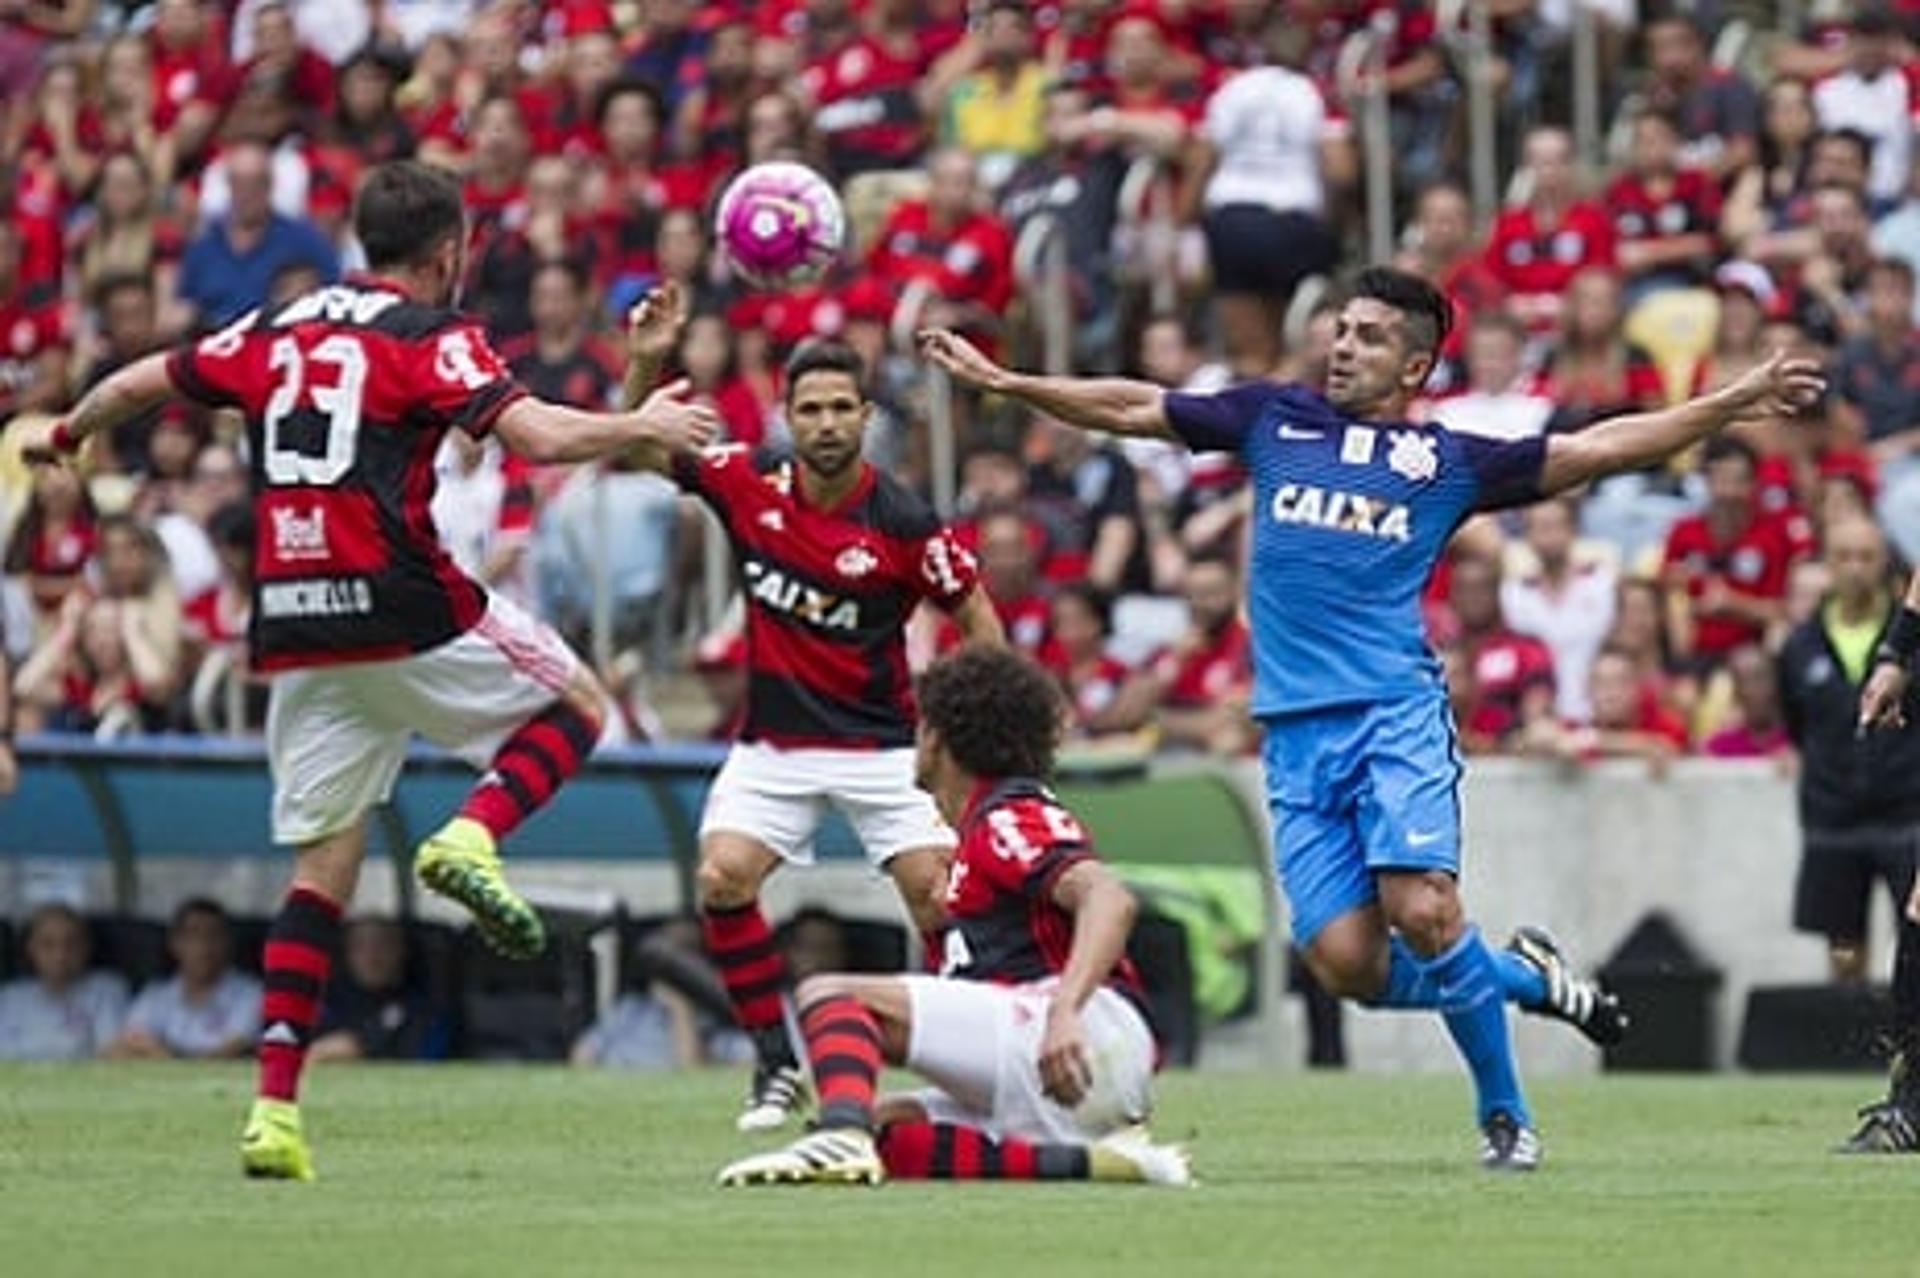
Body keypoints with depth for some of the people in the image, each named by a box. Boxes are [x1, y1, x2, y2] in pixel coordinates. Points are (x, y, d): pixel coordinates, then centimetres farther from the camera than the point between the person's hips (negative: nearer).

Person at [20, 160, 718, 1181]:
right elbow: (541, 439, -15)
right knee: (574, 705, 17)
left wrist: (66, 436, 45)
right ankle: (471, 837, -12)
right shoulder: (430, 337, -2)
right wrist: (645, 428, 2)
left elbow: (139, 383, 25)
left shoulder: (276, 330, 15)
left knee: (324, 861, 10)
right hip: (400, 607, -5)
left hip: (293, 630, 5)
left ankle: (275, 1107, -1)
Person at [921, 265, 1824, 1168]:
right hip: (1296, 734, 3)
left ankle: (1505, 1115, -3)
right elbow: (1131, 409, 21)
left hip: (1396, 713, -3)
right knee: (1346, 962, -9)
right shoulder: (1273, 419, 17)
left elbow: (1595, 450, 10)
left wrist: (1735, 403, 3)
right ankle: (1522, 976, 19)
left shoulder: (1445, 461, 10)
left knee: (1422, 914, -23)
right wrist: (1001, 381, 16)